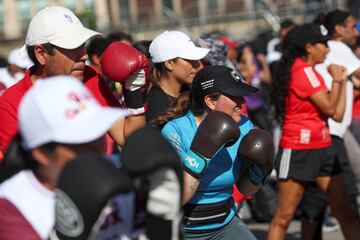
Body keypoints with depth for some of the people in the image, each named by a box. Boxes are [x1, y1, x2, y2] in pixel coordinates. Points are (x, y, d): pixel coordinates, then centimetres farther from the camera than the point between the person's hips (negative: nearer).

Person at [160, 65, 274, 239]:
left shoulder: (243, 127, -3)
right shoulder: (176, 131, -18)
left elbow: (246, 190, 7)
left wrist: (259, 171, -13)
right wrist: (199, 156, -31)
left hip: (224, 224, 4)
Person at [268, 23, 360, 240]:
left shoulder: (310, 72, 15)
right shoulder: (303, 71, -13)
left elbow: (337, 114, 12)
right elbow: (330, 108, -14)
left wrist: (342, 81, 8)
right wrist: (337, 80, -2)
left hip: (323, 148, 10)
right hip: (299, 150, -9)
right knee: (284, 217, -2)